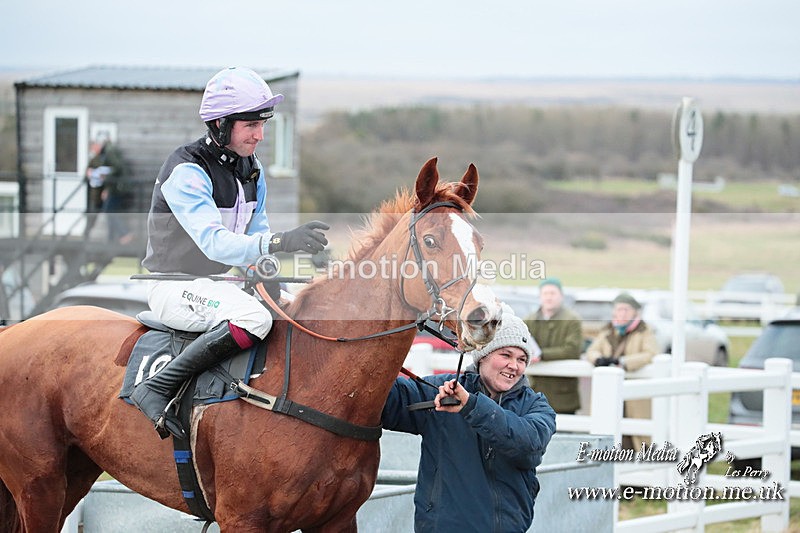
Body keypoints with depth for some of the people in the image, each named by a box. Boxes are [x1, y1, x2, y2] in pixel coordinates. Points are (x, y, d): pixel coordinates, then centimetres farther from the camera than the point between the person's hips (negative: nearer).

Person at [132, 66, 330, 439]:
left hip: (222, 282, 9)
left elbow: (257, 233, 14)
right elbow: (214, 243, -33)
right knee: (253, 318, -35)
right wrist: (279, 242, -48)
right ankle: (156, 390, -31)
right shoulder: (187, 171, -20)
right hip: (175, 286, -9)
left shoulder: (252, 170, 7)